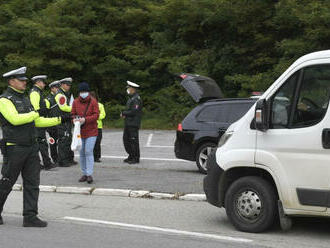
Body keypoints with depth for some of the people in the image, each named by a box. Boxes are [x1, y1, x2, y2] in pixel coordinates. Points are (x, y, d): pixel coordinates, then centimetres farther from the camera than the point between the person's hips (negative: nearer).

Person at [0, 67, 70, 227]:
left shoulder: (24, 99, 17)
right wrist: (37, 113, -14)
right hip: (15, 148, -7)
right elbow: (15, 119, -24)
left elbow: (37, 122, 20)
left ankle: (30, 216, 5)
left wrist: (59, 120, 14)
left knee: (32, 183, 3)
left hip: (31, 147, 8)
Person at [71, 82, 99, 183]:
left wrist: (85, 119, -22)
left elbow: (96, 115, -9)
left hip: (91, 131, -4)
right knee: (82, 153, 8)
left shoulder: (93, 101, -4)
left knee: (88, 152, -11)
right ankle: (84, 174, 18)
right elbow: (73, 114, 10)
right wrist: (74, 119, -13)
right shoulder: (75, 102, 5)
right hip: (80, 131, 4)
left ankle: (89, 174, -8)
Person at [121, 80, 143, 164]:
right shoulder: (131, 98, 17)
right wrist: (124, 114, 6)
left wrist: (123, 113, -10)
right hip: (128, 123, 10)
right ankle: (131, 156, 23)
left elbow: (133, 112, -22)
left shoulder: (136, 99, -15)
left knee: (133, 140, -6)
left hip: (133, 124, -10)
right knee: (126, 139, 13)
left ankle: (136, 158, 1)